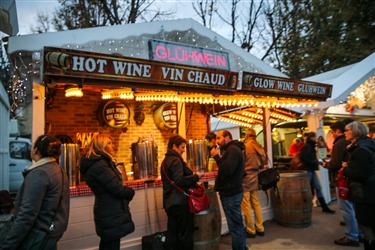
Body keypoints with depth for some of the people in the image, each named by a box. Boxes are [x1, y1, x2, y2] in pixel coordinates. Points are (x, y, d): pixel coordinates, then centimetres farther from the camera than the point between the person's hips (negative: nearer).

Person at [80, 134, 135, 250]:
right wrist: (130, 192, -5)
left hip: (108, 214, 10)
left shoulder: (100, 162, 12)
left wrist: (126, 192, -2)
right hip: (112, 216, -10)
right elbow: (118, 189, -24)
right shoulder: (99, 165, -21)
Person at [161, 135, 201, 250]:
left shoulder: (166, 160, 13)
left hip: (169, 202, 9)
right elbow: (179, 181, -26)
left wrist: (192, 183, 18)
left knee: (172, 232, 15)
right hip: (180, 202, -9)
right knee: (185, 233, 3)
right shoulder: (176, 160, -16)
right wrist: (196, 177, -18)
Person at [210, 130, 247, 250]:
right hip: (232, 192, 11)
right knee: (237, 224, 19)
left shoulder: (233, 150, -16)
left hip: (231, 193, -11)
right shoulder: (232, 149, 18)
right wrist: (219, 156, 6)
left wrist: (216, 156, -19)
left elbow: (227, 170, -27)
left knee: (235, 226, -4)